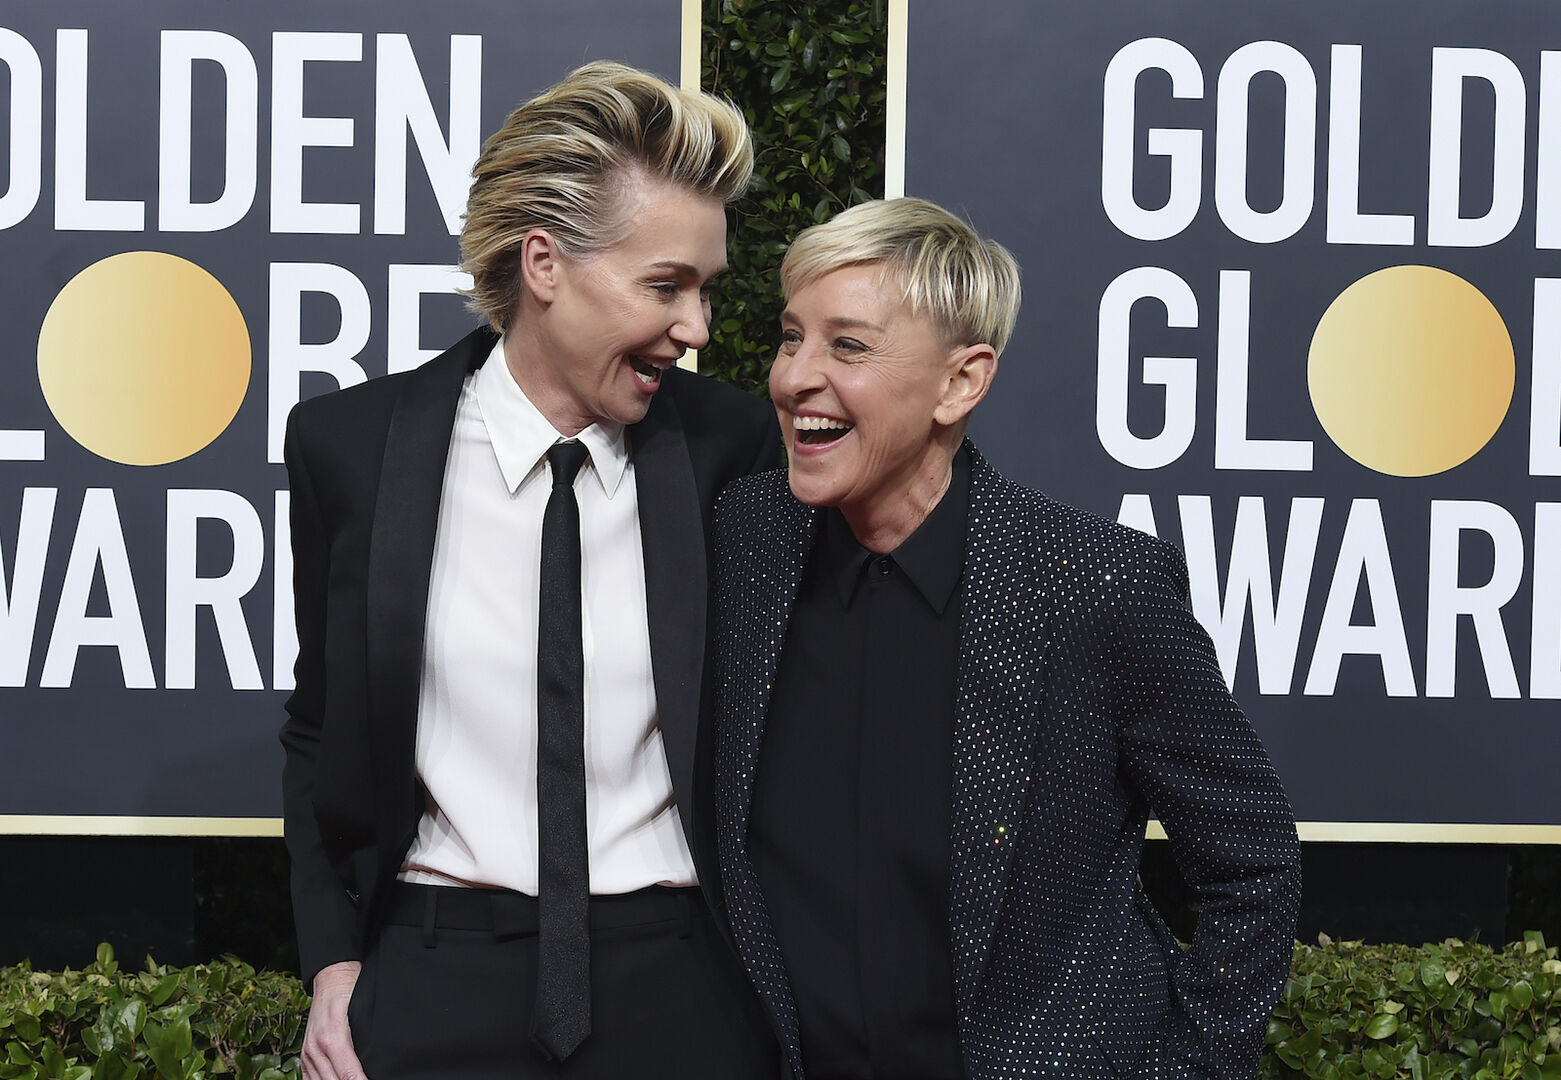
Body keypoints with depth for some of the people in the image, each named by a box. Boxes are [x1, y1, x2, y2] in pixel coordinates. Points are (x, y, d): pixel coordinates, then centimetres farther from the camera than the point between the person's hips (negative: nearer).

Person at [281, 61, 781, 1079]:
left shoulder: (730, 445, -4)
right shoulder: (351, 445, -4)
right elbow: (321, 726, 7)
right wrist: (332, 960, 0)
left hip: (680, 990, 1)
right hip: (431, 985, 0)